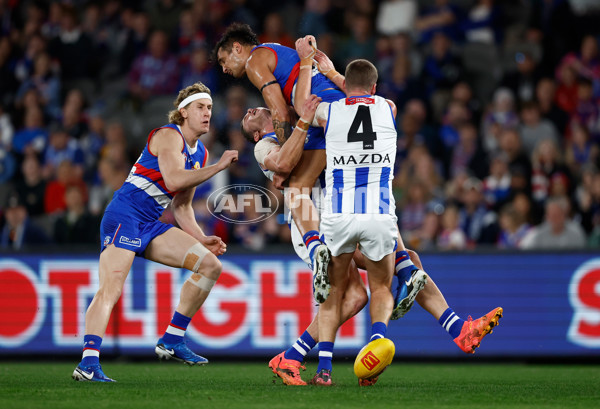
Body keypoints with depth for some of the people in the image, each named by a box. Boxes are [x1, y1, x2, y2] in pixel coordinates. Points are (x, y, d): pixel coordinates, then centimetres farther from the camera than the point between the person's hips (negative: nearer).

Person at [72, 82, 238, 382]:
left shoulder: (200, 154, 18)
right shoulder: (169, 135, -8)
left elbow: (181, 206, 23)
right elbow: (173, 179, -25)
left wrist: (201, 239, 11)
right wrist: (218, 167, -19)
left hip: (151, 227, 9)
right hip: (124, 215, -9)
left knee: (210, 264, 2)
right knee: (110, 289, -25)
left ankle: (171, 341, 7)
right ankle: (88, 363, -37)